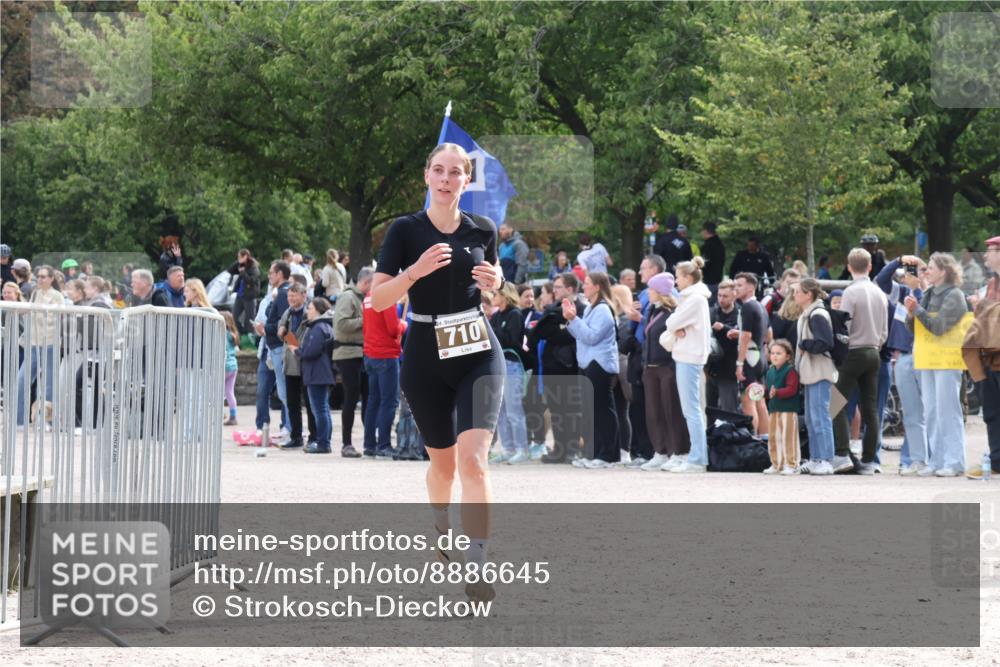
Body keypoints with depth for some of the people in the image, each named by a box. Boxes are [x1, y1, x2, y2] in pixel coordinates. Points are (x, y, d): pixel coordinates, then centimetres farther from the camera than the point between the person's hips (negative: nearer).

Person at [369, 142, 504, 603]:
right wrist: (416, 270, -25)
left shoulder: (482, 231, 1)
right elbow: (378, 298, -9)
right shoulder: (405, 230, -6)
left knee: (473, 458, -17)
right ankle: (441, 526, 47)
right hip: (425, 358, 0)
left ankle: (476, 568, -19)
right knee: (443, 460, 14)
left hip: (478, 353, 0)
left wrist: (495, 280, -3)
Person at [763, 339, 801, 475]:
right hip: (773, 409, 8)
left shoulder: (790, 371, -11)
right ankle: (776, 464, 21)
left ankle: (791, 465, -1)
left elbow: (791, 389, -20)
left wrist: (777, 392, -31)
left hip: (788, 409, -8)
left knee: (788, 437, -7)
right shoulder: (770, 371, 12)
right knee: (773, 438, 11)